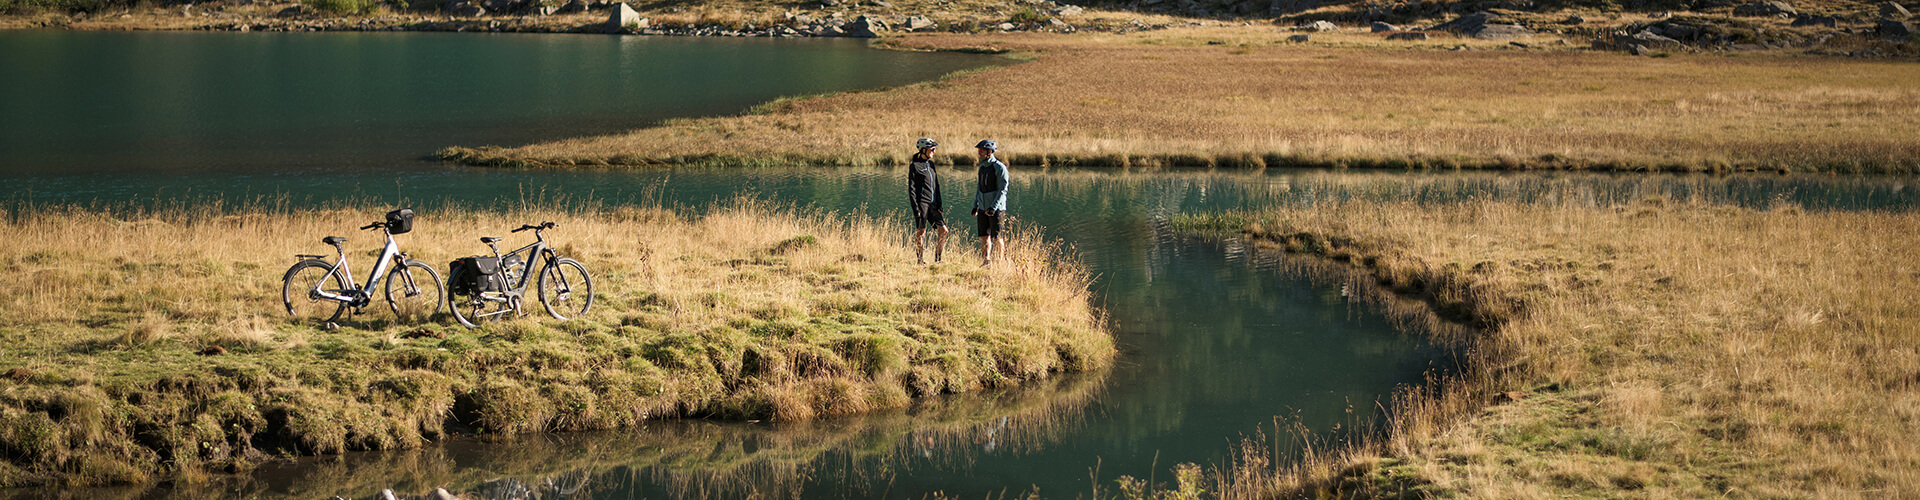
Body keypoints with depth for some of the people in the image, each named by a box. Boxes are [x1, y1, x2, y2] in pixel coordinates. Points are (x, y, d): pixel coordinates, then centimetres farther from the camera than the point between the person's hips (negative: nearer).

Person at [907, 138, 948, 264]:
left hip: (933, 204, 7)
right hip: (921, 203, -7)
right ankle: (920, 261, 8)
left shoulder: (930, 164, 16)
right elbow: (911, 188, -8)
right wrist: (915, 208, -14)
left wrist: (939, 204, 13)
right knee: (921, 232, -1)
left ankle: (937, 259, 8)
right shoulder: (914, 166, -5)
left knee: (943, 230, 0)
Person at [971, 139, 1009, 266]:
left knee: (997, 238, -4)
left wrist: (994, 207, -22)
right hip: (983, 208, 7)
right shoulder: (982, 167, 13)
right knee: (984, 236, 8)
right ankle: (986, 261, 17)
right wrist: (975, 206, 15)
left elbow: (1002, 190, -15)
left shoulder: (999, 167, -11)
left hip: (996, 208, -7)